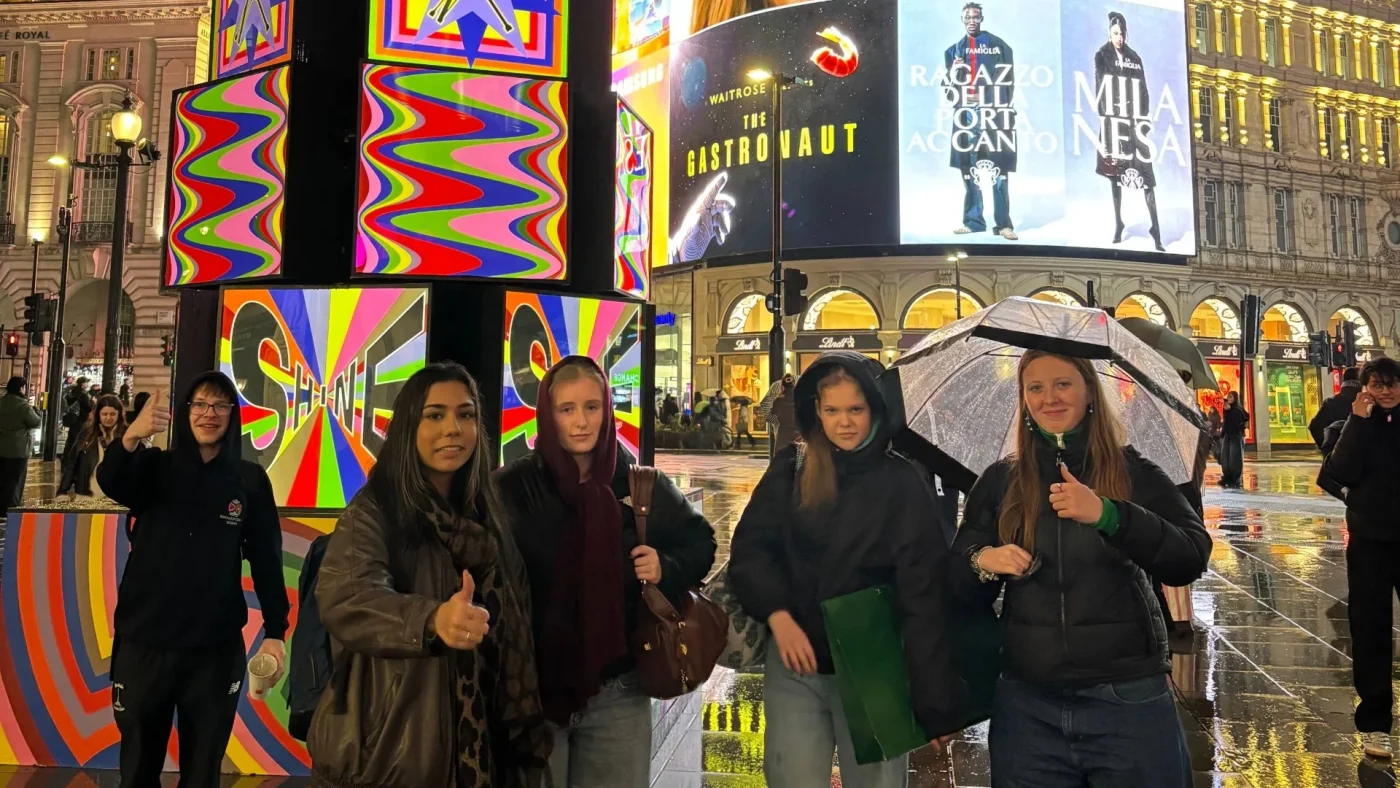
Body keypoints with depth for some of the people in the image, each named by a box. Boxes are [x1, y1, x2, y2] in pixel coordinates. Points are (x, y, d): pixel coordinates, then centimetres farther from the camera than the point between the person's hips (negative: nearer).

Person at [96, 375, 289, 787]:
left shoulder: (250, 480, 0)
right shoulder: (155, 466, 1)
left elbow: (267, 558, 0)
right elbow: (110, 483, -22)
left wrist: (275, 631, -7)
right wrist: (130, 438, -43)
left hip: (216, 649, 0)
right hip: (143, 641, 1)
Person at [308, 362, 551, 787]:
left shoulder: (487, 517, 7)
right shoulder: (374, 511, -10)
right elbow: (343, 598, -28)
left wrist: (526, 734, 10)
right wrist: (433, 619, -46)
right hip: (391, 752, -5)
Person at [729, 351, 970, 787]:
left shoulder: (903, 483, -6)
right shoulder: (791, 468, 0)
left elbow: (922, 596, -8)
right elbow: (750, 548, -1)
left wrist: (935, 702, -10)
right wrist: (777, 615, -18)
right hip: (794, 666, 2)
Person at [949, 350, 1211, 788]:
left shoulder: (1132, 472, -1)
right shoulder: (999, 481, 4)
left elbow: (1191, 560, -14)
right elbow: (962, 590, 5)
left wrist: (1108, 514, -28)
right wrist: (981, 561, -17)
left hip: (1129, 701, -1)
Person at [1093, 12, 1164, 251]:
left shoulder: (1135, 58, 14)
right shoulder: (1101, 57, 6)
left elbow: (1143, 92, 12)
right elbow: (1101, 89, -3)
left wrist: (1144, 118, 0)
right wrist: (1105, 116, -14)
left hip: (1135, 120, 2)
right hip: (1113, 120, -2)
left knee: (1147, 176, -5)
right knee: (1115, 172, 3)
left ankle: (1156, 230, -8)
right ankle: (1118, 225, 12)